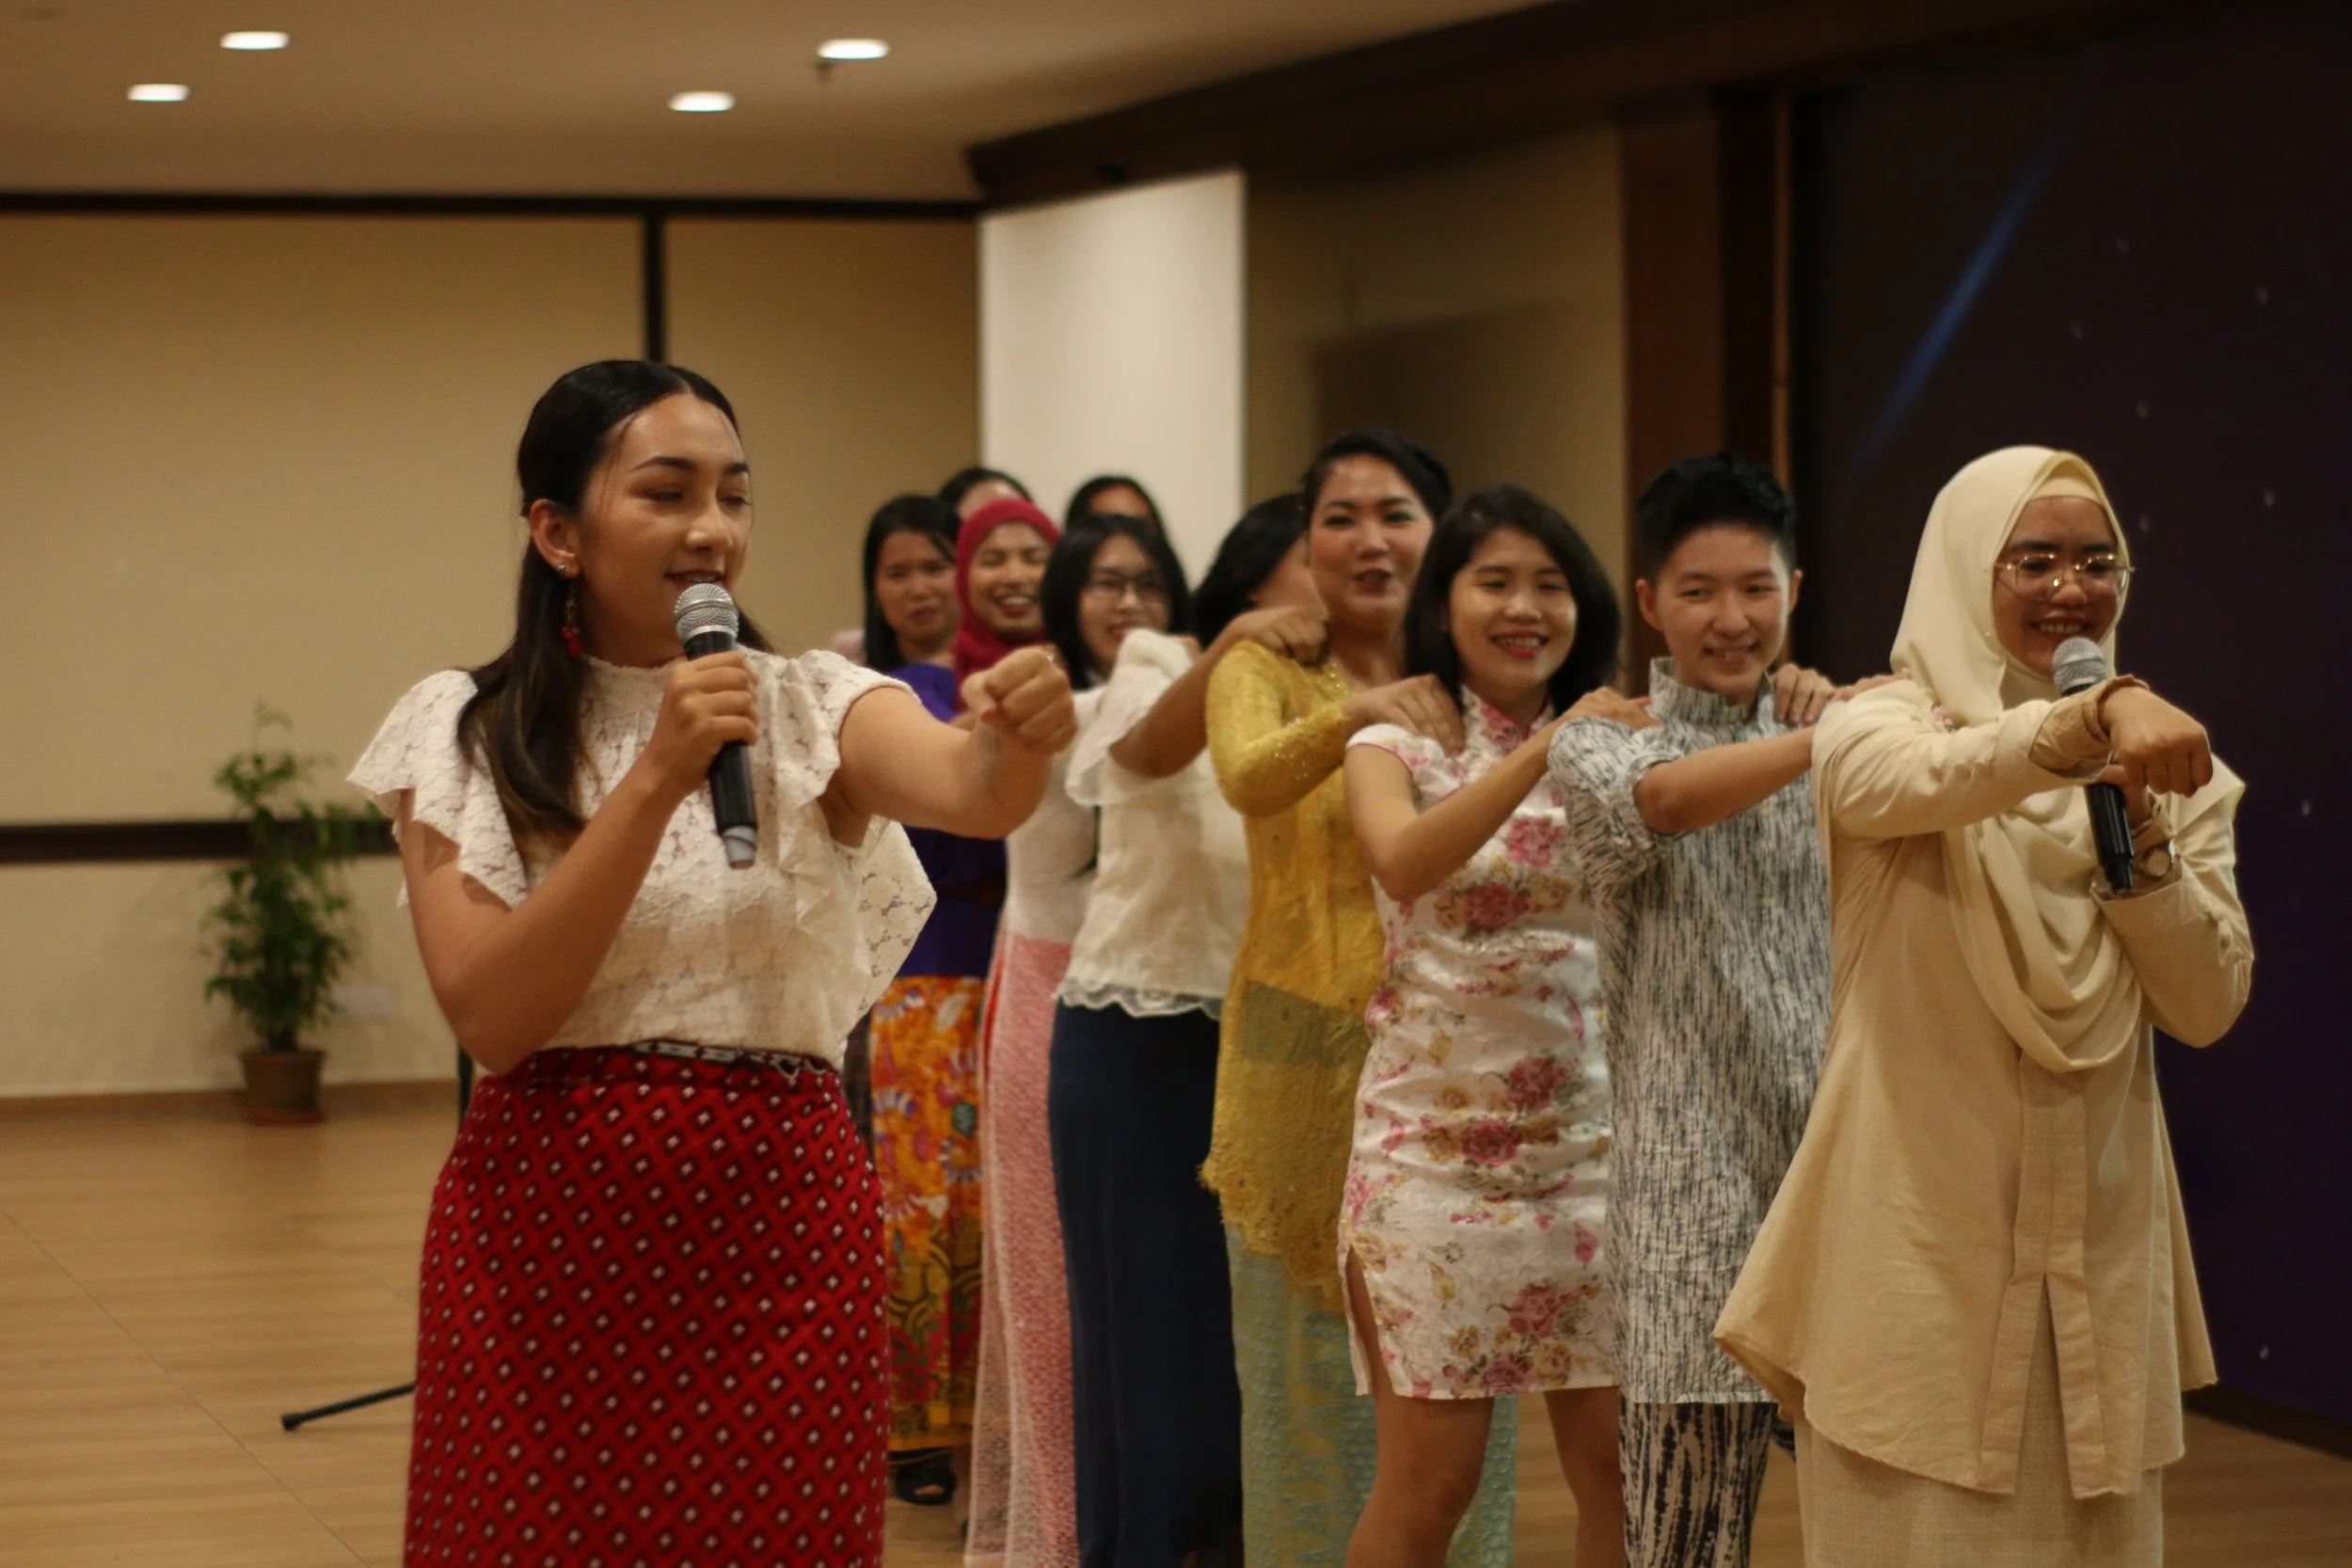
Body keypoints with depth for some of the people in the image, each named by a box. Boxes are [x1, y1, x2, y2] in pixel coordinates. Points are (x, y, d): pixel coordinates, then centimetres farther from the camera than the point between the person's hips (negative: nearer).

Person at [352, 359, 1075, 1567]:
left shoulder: (811, 710, 1)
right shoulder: (462, 732, 0)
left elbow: (962, 790, -21)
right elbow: (488, 1014, -13)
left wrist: (1018, 744, -45)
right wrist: (656, 777, -20)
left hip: (776, 1227, 1)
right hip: (545, 1231, 0)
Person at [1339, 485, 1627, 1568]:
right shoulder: (1398, 747, -2)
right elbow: (1402, 863, -23)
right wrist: (1541, 755, -33)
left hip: (1589, 1143, 3)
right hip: (1435, 1146, -3)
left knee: (1621, 1467, 2)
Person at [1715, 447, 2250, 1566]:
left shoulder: (2167, 773, 9)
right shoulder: (1877, 732, -3)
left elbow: (2208, 1008, 2)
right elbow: (1928, 781, -28)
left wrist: (2140, 842, -12)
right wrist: (2104, 711, -45)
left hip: (2098, 1243, 4)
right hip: (1920, 1246, -4)